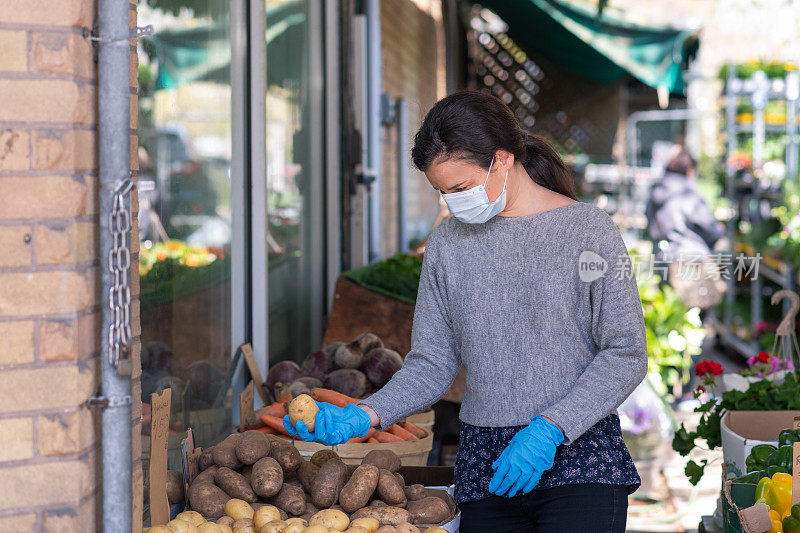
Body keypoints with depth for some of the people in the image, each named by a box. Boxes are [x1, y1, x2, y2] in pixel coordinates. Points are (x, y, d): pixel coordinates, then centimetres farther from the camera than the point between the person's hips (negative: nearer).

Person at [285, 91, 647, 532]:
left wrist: (548, 430, -14)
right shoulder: (448, 244, 8)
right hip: (486, 467, 3)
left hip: (580, 459, -3)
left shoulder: (587, 230, -3)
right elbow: (432, 364, 8)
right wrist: (364, 416, -8)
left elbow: (626, 355, -4)